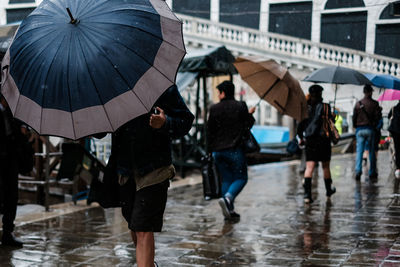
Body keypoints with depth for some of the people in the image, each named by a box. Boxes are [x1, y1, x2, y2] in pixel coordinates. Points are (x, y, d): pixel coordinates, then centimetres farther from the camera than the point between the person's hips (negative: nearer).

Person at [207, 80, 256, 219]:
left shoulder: (214, 108, 3)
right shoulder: (240, 106, -4)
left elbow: (209, 131, 5)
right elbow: (248, 125, -1)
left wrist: (211, 149, 14)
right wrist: (250, 114, 19)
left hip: (218, 150, 3)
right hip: (235, 149, -3)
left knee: (226, 179, 13)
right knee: (241, 178, 5)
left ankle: (230, 210, 9)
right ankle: (227, 198, -22)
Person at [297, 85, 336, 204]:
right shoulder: (325, 107, -3)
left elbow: (300, 124, 4)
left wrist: (301, 138, 15)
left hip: (309, 141, 1)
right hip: (324, 140, -1)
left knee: (309, 167, -3)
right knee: (326, 166, 15)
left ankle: (307, 194, -17)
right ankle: (329, 190, 31)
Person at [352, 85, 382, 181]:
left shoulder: (358, 104, 3)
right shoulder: (374, 104, -3)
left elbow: (354, 117, 5)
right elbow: (378, 117, -7)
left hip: (360, 129, 1)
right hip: (370, 129, -1)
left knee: (359, 151, 1)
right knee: (372, 151, 7)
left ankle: (358, 171, -14)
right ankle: (372, 173, 11)